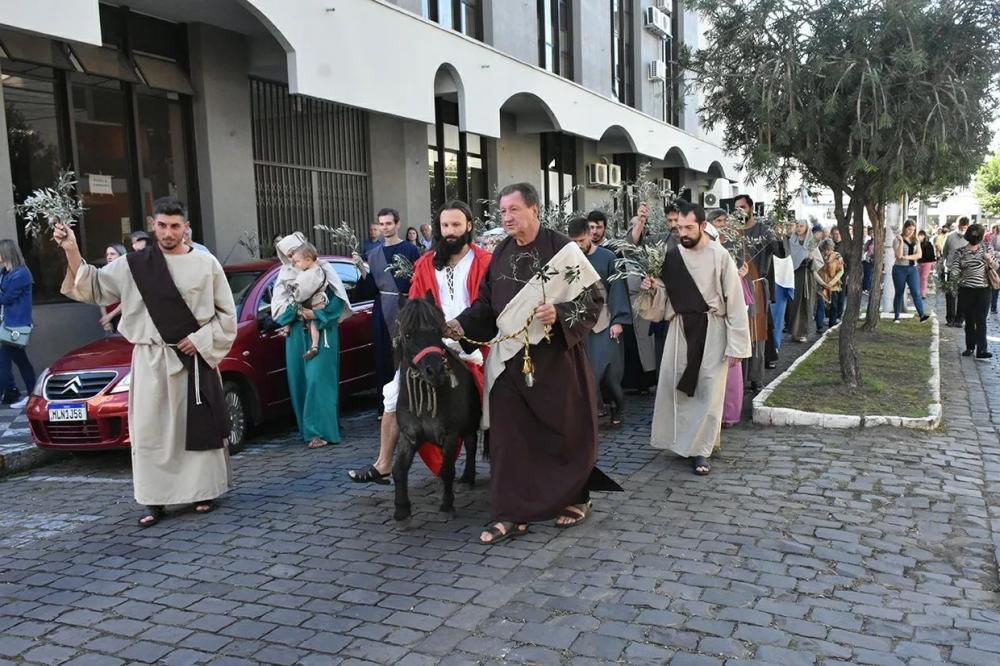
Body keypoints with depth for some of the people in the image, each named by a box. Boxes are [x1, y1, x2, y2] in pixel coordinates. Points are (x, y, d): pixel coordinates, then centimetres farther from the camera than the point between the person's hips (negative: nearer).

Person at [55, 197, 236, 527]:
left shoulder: (206, 263, 0)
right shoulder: (133, 265, 4)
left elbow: (226, 313, 3)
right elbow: (93, 288, 8)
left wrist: (201, 340, -8)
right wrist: (72, 252, -5)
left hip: (196, 358, -1)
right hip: (151, 361, 1)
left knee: (198, 426, 3)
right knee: (150, 430, 1)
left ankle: (203, 492, 16)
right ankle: (155, 500, 9)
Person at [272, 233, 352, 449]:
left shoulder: (322, 270, -1)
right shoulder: (285, 274, 10)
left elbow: (337, 300, -3)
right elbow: (279, 304, 11)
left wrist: (317, 314, -13)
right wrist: (297, 312, -6)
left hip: (321, 332, -4)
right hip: (297, 333, 4)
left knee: (317, 378, -11)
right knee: (299, 379, 4)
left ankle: (319, 430, -9)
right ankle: (307, 429, 15)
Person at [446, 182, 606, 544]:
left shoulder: (562, 249, -8)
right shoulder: (500, 253, 8)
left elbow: (593, 297, -7)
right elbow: (487, 301, 13)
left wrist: (559, 313, -21)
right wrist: (462, 324, -3)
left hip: (555, 357, -4)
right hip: (510, 358, 4)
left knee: (565, 431, 8)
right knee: (508, 435, 1)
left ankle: (576, 499, 30)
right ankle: (511, 514, 9)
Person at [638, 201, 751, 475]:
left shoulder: (720, 255, -10)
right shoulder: (672, 255, 2)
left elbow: (735, 301, -9)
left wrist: (736, 344, -12)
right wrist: (654, 287, -12)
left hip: (711, 329, -4)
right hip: (681, 328, 4)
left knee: (708, 391, 1)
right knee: (676, 386, 5)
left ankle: (701, 449, 10)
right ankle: (683, 440, 23)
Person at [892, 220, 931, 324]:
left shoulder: (915, 240, 11)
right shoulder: (897, 240, -2)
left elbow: (919, 254, 0)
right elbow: (899, 255, -15)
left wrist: (907, 257, -14)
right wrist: (901, 241, -21)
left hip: (912, 269, 3)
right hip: (900, 269, -3)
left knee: (916, 293, -9)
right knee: (899, 293, 4)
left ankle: (922, 315, -17)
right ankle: (896, 317, 10)